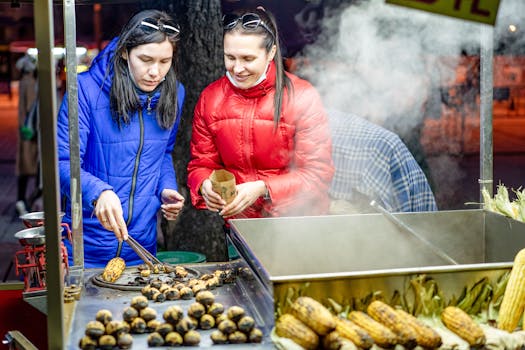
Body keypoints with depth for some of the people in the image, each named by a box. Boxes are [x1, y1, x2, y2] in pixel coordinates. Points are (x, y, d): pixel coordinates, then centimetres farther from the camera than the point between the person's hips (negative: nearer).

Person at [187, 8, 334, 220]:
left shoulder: (302, 98, -7)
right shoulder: (210, 99, 4)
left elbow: (318, 173, -8)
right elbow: (201, 164, 10)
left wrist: (263, 188, -20)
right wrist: (205, 186, -13)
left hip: (298, 219, -4)